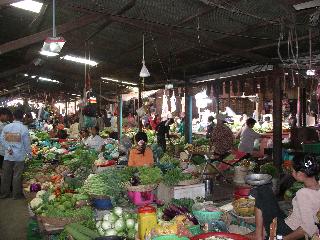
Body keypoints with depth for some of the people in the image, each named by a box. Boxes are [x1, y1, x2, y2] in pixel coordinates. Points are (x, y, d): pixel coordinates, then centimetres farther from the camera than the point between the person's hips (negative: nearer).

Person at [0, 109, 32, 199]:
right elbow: (27, 143, -8)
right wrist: (29, 153, 4)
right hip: (19, 156, -4)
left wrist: (8, 148, -1)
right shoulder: (24, 128, -12)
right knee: (17, 175, 5)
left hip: (8, 155, 4)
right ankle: (17, 194, 14)